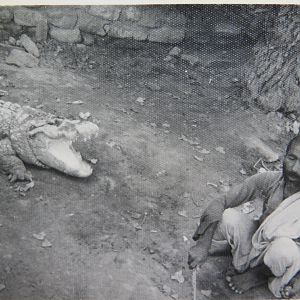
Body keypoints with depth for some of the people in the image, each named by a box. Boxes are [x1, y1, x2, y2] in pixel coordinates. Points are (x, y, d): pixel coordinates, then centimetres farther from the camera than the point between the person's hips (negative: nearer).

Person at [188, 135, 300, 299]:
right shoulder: (270, 180, -21)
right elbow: (220, 202, -18)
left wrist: (255, 276, -15)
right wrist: (203, 244, -27)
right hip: (257, 237, 2)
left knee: (283, 248, -37)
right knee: (228, 216, -27)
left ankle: (258, 277, -4)